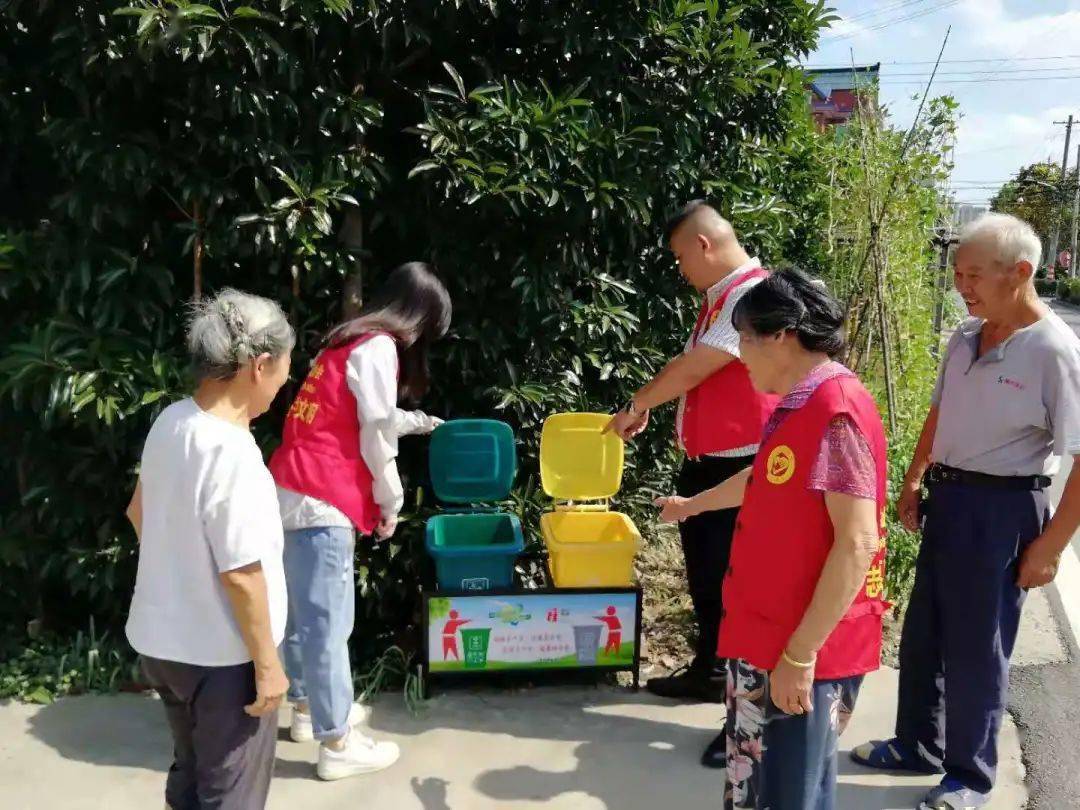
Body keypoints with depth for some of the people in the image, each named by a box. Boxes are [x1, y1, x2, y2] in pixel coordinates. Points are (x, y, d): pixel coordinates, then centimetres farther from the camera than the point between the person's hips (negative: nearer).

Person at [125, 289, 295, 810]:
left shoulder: (170, 421, -3)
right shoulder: (232, 452, -28)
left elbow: (141, 513, 12)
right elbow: (241, 575, -25)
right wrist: (267, 663, -15)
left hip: (159, 639, 8)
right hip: (220, 656, -8)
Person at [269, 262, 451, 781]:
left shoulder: (348, 341, 18)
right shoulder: (378, 348, -11)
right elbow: (375, 440, -12)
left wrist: (422, 422, 49)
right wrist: (390, 505, 0)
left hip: (293, 492, 10)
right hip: (320, 502, -10)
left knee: (301, 611, 20)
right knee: (327, 622, -2)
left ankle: (307, 708, 35)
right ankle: (338, 745, 7)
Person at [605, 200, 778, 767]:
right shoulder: (718, 297, 13)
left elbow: (693, 368, -18)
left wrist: (637, 405, -5)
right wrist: (648, 407, 17)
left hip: (739, 467, -10)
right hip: (704, 462, 10)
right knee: (703, 572, 19)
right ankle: (708, 671, 36)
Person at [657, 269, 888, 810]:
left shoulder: (836, 413, -20)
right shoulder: (799, 405, 10)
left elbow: (856, 544, -24)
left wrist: (800, 654, -23)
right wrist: (693, 505, 44)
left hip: (804, 649, -9)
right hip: (766, 635, 9)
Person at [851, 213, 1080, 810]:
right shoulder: (965, 338, 3)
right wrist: (913, 483, 16)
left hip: (1000, 508, -7)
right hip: (947, 498, 7)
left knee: (975, 647, 5)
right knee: (922, 634, 17)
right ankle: (918, 745, 37)